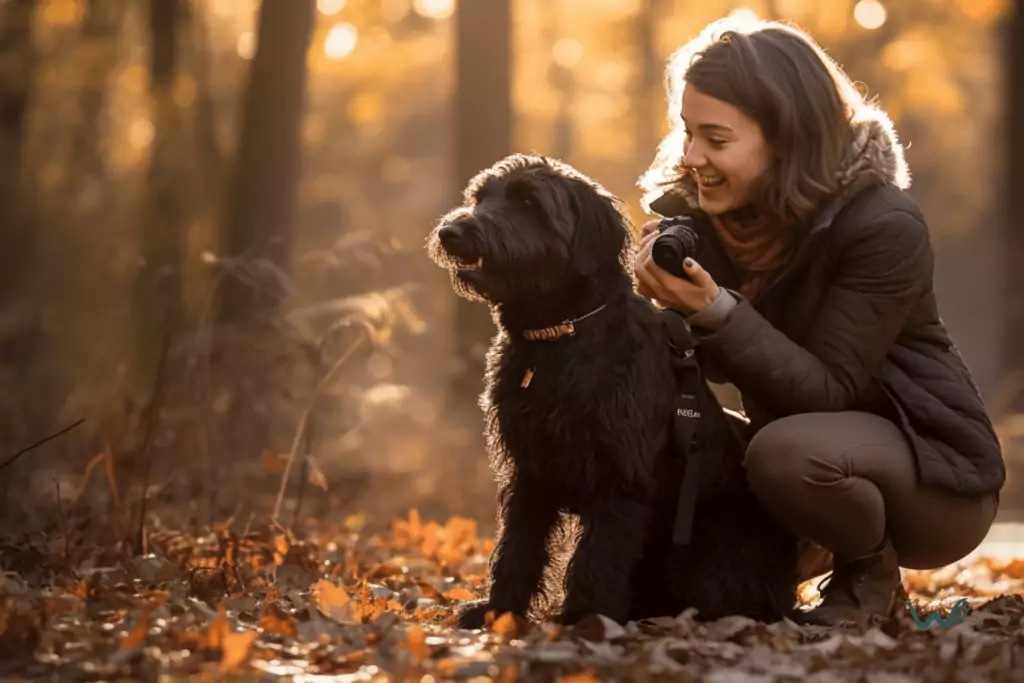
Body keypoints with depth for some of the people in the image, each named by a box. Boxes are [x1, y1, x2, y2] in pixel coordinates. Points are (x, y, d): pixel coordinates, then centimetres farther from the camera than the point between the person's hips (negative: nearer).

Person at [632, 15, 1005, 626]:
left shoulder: (884, 227, -25)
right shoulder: (695, 207, -6)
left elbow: (828, 392, -28)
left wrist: (718, 311, -40)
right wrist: (669, 296, -24)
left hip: (934, 467, -7)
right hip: (817, 437, 7)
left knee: (786, 450, -35)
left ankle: (874, 576, -5)